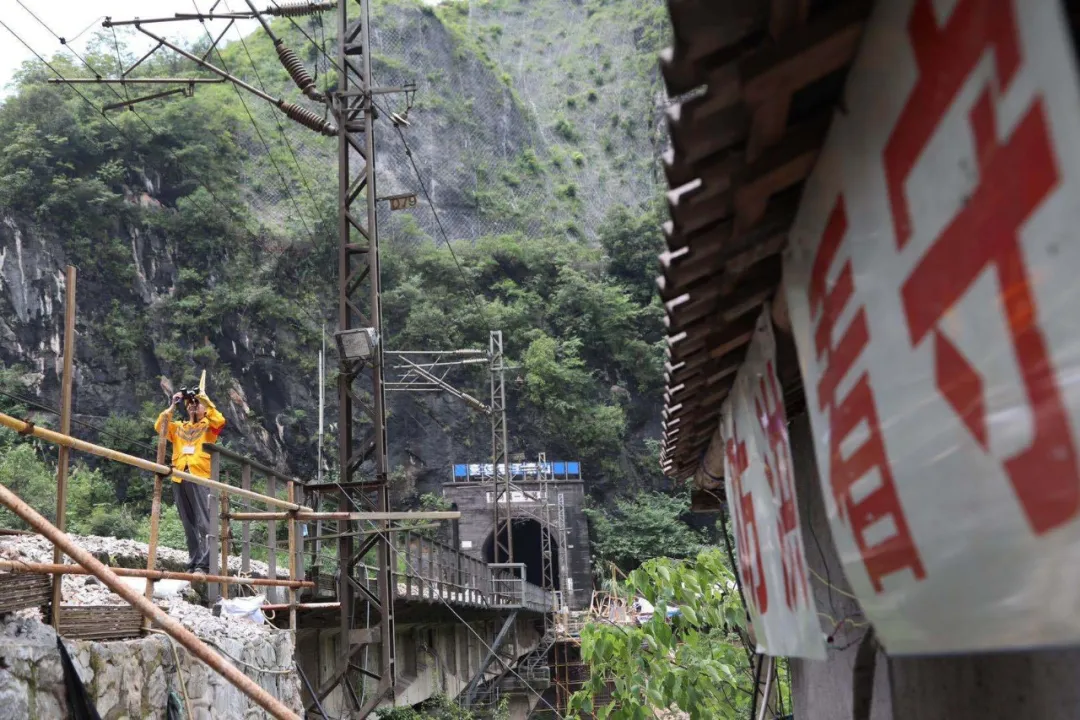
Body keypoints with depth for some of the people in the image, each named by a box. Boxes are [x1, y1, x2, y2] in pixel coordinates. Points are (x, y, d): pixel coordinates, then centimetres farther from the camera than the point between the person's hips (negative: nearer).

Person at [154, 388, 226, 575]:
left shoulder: (208, 426, 12)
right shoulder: (179, 428, 24)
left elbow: (219, 421, -9)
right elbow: (159, 426, 11)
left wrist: (206, 402, -4)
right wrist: (171, 406, 8)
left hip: (201, 478, -5)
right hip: (180, 479, 5)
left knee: (203, 523, -12)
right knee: (189, 525, 6)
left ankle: (203, 564, -16)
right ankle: (193, 563, 8)